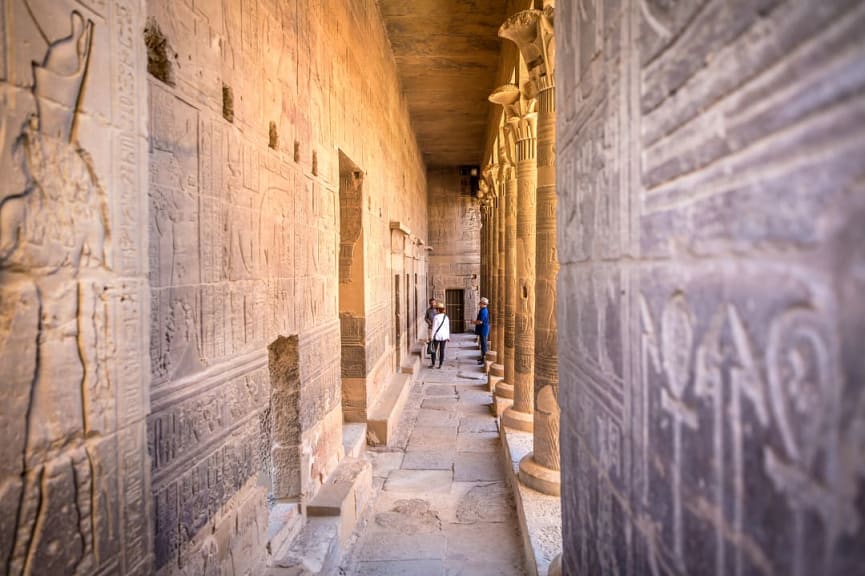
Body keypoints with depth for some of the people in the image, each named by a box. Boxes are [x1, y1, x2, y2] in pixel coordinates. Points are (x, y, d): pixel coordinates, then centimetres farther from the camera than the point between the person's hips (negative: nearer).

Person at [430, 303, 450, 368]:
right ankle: (440, 365, 9)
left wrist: (432, 336, -10)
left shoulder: (436, 317, -15)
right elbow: (448, 328, 4)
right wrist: (448, 337, 11)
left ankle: (433, 364, 11)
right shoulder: (446, 317, 1)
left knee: (434, 350, 8)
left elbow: (434, 327, -15)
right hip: (444, 336, 4)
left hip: (437, 336, -4)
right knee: (442, 350, 8)